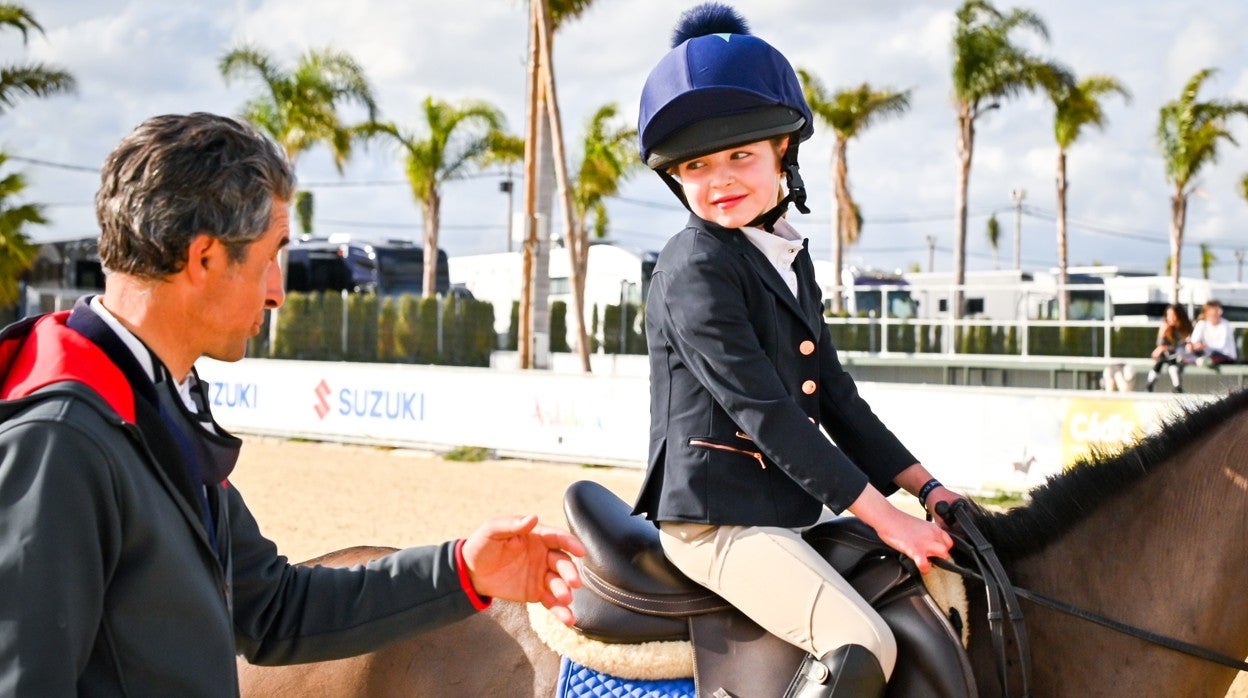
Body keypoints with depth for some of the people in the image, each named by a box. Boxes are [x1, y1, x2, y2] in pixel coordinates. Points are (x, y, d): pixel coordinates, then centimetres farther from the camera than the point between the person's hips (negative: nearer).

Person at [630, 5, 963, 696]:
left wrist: (925, 486, 7)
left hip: (782, 513, 9)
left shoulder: (790, 260, 14)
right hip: (716, 521, -9)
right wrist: (883, 516, -18)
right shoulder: (696, 269, -13)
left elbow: (835, 398, 17)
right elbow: (763, 412, -18)